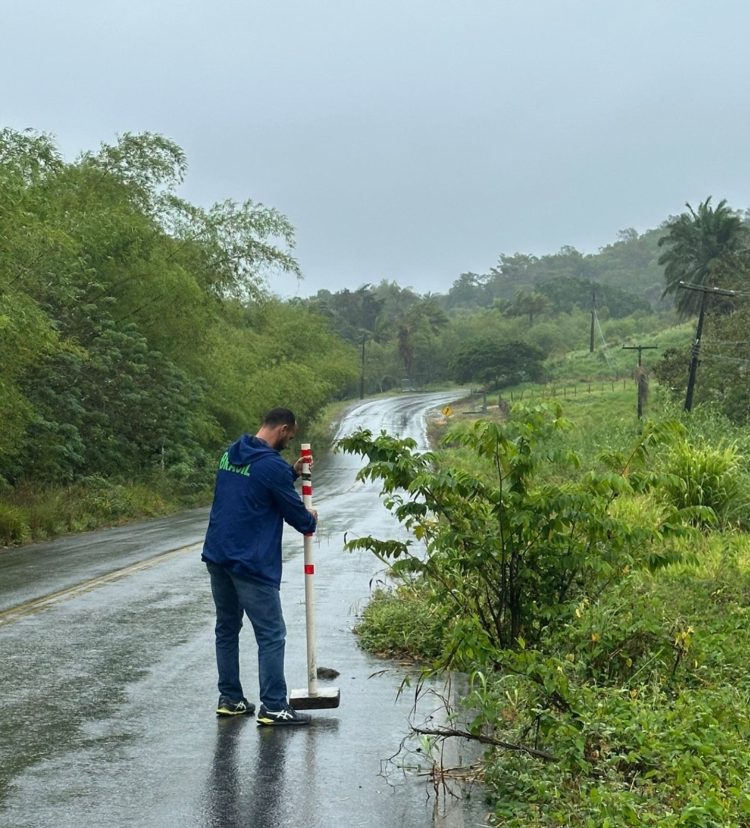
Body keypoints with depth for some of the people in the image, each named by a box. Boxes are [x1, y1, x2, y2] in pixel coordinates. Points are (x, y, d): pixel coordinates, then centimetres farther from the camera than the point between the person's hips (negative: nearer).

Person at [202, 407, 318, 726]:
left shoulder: (230, 454, 11)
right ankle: (273, 707, -1)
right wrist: (310, 521, 16)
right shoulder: (271, 465, -14)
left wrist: (292, 472, 15)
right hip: (251, 564, -9)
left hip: (216, 556, 9)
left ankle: (229, 698, 21)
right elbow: (294, 511, -5)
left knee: (226, 628, 16)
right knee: (271, 635, -2)